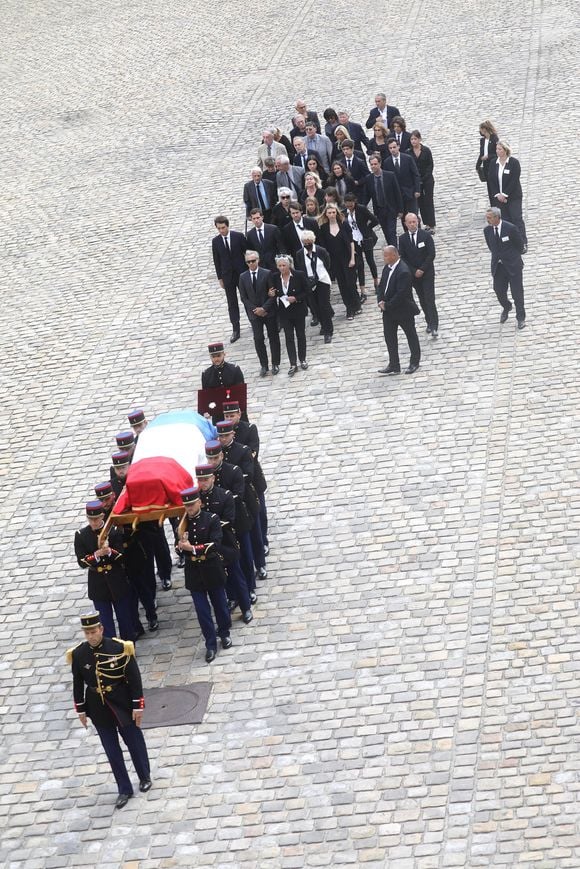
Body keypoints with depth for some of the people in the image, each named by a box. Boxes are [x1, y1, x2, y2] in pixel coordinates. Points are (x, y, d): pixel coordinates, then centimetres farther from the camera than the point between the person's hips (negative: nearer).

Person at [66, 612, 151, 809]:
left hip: (121, 703, -2)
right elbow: (78, 683, 2)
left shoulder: (120, 648, -18)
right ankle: (124, 789, 22)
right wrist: (81, 710, 6)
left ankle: (145, 777, 37)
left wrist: (138, 706, -11)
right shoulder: (78, 654, -10)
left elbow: (134, 678, -12)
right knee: (112, 750, 10)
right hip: (98, 708, 2)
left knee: (134, 741, 14)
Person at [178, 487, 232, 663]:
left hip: (211, 569, -2)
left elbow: (215, 544, -20)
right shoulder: (182, 523, 0)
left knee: (220, 604, 14)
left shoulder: (211, 519, -11)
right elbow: (180, 547, 5)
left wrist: (192, 548, -26)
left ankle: (224, 633, 36)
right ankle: (211, 644, 12)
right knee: (202, 610, 3)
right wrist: (181, 546, -18)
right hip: (193, 572, 2)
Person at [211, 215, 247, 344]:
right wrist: (220, 278, 3)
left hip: (242, 273, -1)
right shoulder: (215, 241, -2)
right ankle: (235, 330, 5)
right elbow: (216, 260, 3)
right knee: (232, 303, 3)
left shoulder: (239, 236, -8)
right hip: (227, 276, 1)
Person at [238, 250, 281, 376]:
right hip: (254, 313, 1)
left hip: (269, 312, -1)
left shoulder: (267, 274, -8)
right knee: (258, 339, 0)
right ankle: (263, 365, 10)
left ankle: (275, 364, 20)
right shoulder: (243, 277, 0)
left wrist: (264, 308, -16)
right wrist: (255, 309, -9)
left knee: (273, 337, 8)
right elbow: (243, 297, 2)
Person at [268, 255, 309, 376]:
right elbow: (275, 293, 7)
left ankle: (303, 360, 29)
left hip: (298, 311, -2)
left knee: (300, 335, 13)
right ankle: (293, 364, 8)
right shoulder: (275, 277, -6)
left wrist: (296, 298, -21)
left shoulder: (299, 275, -14)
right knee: (289, 337, 3)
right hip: (285, 312, 2)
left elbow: (306, 292, -7)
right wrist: (272, 294, -16)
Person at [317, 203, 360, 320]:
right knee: (342, 285, 6)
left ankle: (354, 307, 16)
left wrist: (352, 258, -8)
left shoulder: (344, 224, -5)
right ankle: (350, 308, 15)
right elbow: (323, 247, 1)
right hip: (334, 261, 2)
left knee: (351, 283, -2)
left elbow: (351, 242, -3)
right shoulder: (323, 228, -2)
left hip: (347, 259, -2)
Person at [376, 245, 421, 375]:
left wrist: (387, 305, -20)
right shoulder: (387, 268, 1)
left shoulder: (403, 272, -27)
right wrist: (380, 301, -7)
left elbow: (401, 295, -28)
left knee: (411, 335, 12)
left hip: (404, 310, -8)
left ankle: (415, 362, 28)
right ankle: (394, 366, 16)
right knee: (389, 336, 9)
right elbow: (381, 286, 9)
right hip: (388, 310, 8)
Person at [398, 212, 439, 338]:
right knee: (422, 300, 9)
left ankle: (434, 327, -11)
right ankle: (429, 323, 20)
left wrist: (422, 269, -13)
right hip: (413, 274, 3)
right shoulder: (402, 239, -1)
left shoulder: (426, 235, -7)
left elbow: (431, 254, -9)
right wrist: (414, 271, -10)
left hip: (427, 272, -3)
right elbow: (402, 257, -1)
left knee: (430, 299, -9)